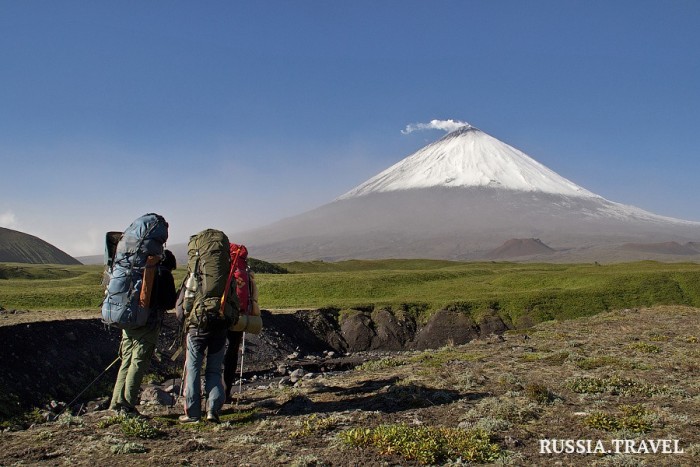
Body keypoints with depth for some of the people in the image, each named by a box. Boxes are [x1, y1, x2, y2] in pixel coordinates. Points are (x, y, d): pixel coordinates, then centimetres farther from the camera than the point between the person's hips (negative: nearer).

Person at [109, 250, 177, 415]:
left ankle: (117, 402, 13)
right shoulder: (164, 273, 1)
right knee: (139, 364, -3)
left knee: (126, 362, 12)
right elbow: (170, 302, -1)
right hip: (148, 323, -6)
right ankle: (128, 405, -5)